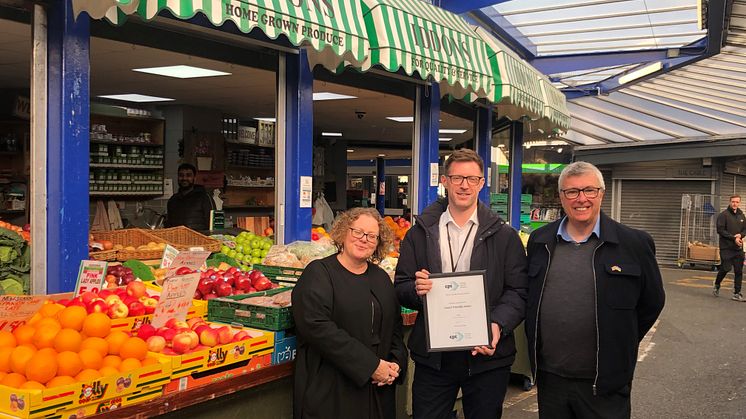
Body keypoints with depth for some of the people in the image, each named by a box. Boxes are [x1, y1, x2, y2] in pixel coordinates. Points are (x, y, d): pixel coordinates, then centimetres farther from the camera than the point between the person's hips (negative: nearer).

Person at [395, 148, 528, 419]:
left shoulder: (505, 236, 3)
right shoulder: (420, 233, 6)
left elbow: (518, 291, -1)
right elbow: (401, 288, 7)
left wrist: (498, 325, -18)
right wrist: (417, 290, -16)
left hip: (487, 354, -1)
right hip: (432, 355, 1)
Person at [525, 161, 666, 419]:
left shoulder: (635, 243, -5)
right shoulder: (539, 241, 5)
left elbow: (652, 302, 4)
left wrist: (619, 347, 6)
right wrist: (536, 346, 11)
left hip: (605, 385, -3)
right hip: (548, 378, 3)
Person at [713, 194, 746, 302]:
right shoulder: (723, 215, -6)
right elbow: (720, 230, -12)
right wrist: (734, 238, -17)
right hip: (726, 247, -5)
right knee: (725, 268, -6)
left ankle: (737, 294, 8)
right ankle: (717, 286, 21)